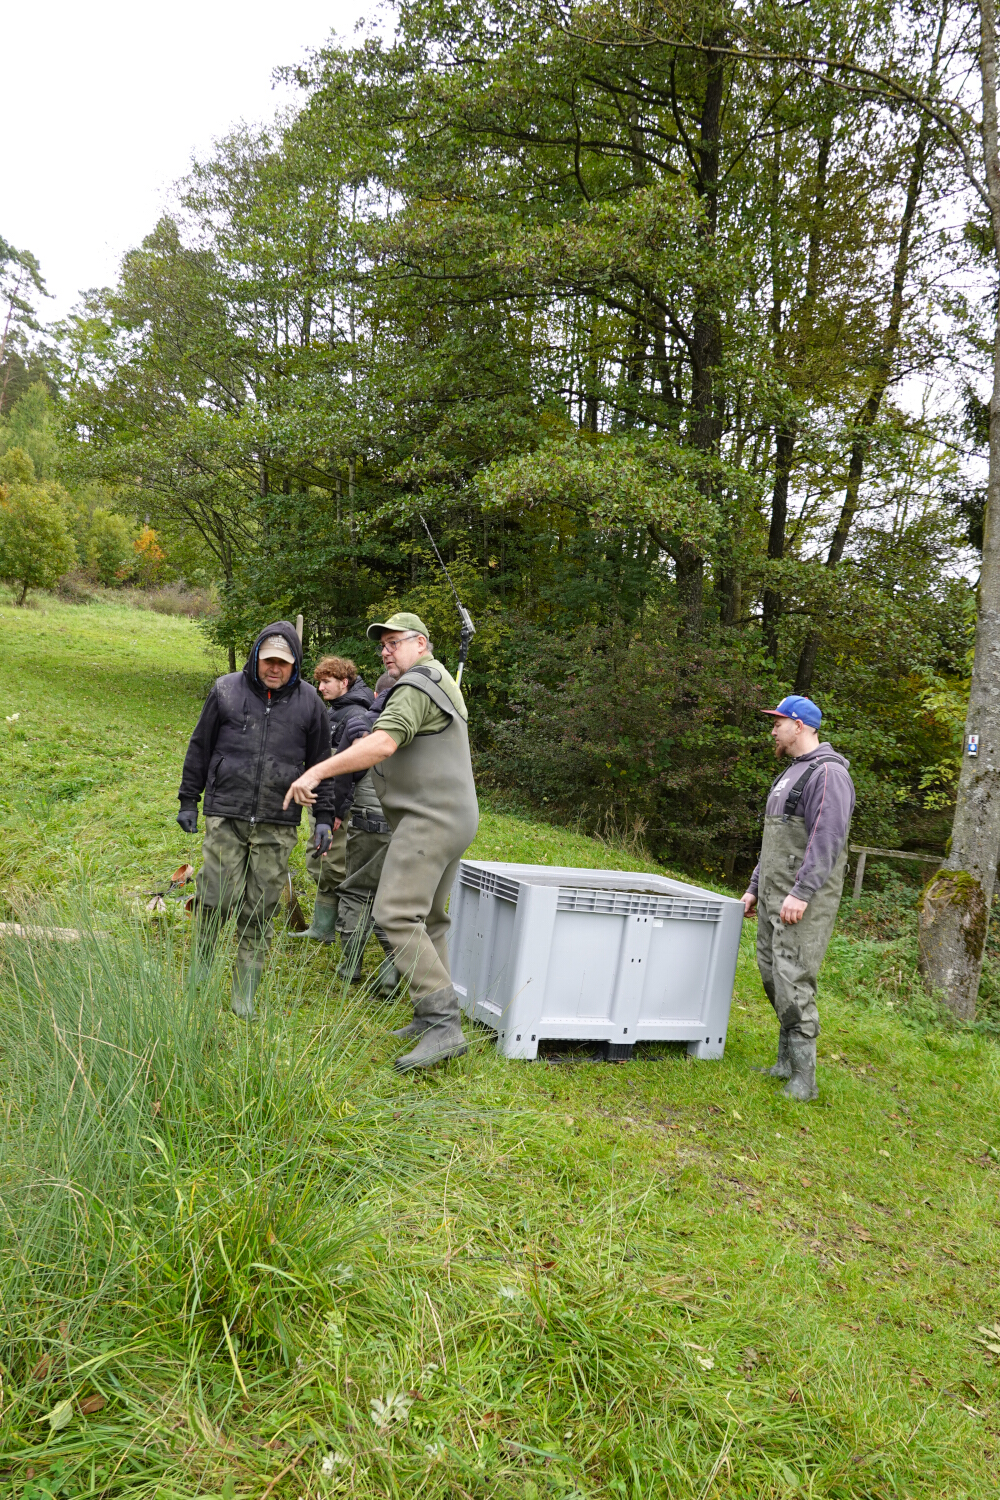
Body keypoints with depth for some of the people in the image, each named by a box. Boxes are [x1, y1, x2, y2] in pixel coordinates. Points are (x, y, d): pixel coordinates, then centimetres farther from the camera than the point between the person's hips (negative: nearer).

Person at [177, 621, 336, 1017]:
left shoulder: (308, 701, 6)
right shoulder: (226, 690, 4)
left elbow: (321, 763, 12)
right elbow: (200, 747, 12)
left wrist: (324, 816, 7)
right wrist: (188, 800, 12)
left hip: (277, 824, 1)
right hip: (225, 815, 0)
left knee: (259, 910, 2)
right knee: (215, 899, -5)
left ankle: (244, 994, 13)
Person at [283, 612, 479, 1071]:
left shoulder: (415, 688, -12)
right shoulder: (441, 682, 22)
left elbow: (381, 744, -26)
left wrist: (318, 771, -27)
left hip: (429, 819, -11)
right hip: (455, 819, 11)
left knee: (397, 915, -19)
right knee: (429, 919, 16)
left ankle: (443, 1025, -23)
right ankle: (432, 1018, 21)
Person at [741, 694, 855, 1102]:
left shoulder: (828, 773, -11)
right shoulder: (789, 775, 20)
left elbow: (827, 839, -20)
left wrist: (801, 893, -25)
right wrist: (755, 887, 23)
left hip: (803, 902, -9)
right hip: (773, 898, 10)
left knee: (793, 981, -11)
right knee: (772, 974, 11)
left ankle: (803, 1079, -4)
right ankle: (787, 1061, 21)